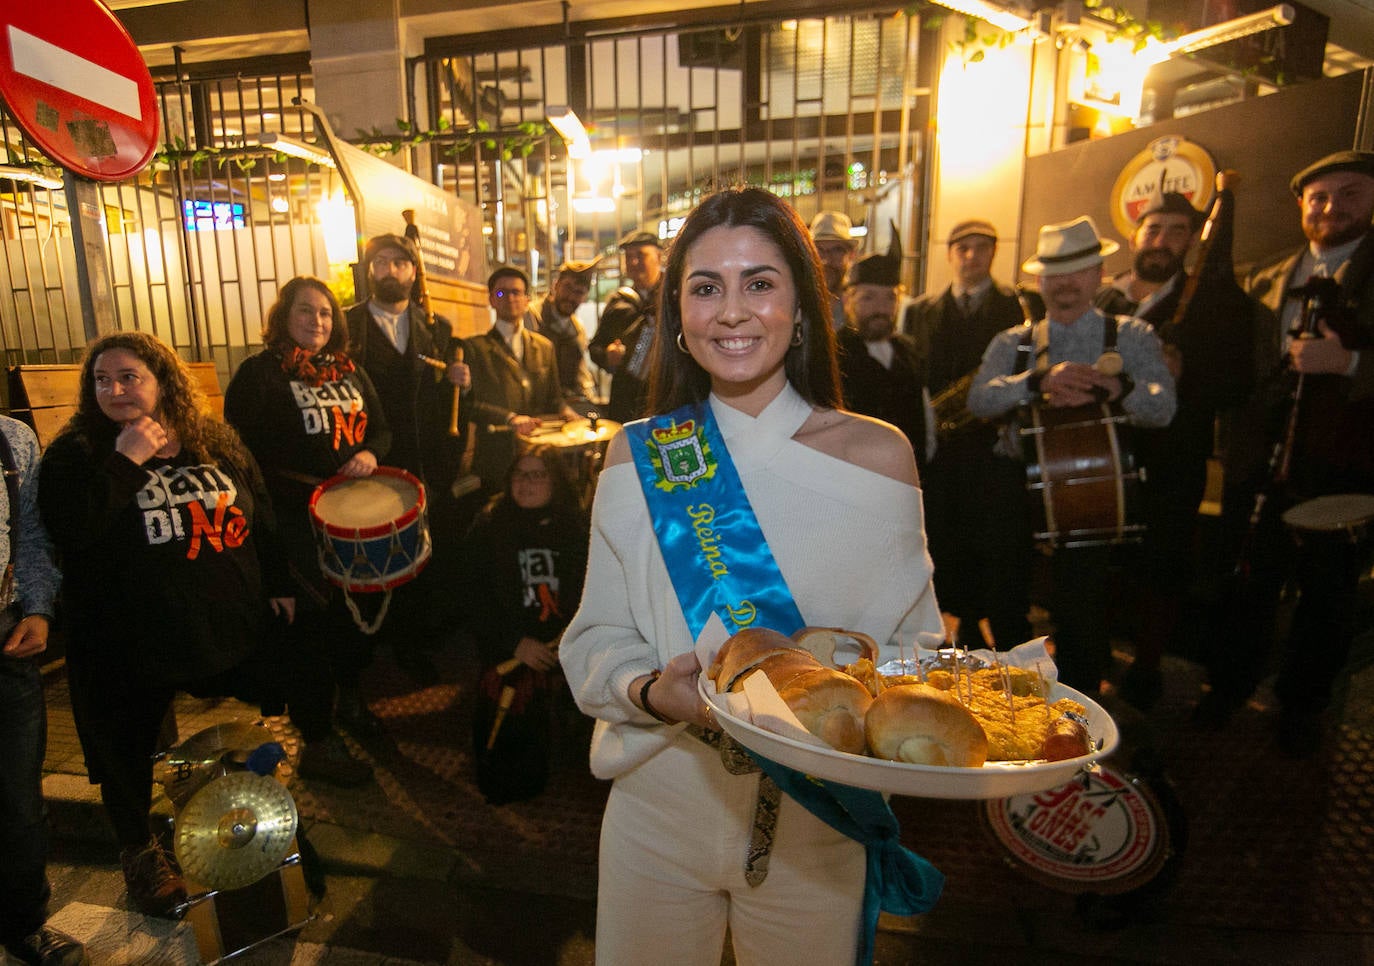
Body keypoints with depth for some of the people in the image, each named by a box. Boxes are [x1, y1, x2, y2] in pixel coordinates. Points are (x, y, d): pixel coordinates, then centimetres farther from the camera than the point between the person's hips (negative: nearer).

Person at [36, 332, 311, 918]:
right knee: (127, 754, 11)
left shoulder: (216, 441, 3)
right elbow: (69, 526, -23)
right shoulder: (76, 452, -6)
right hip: (129, 647, -2)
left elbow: (260, 514, 10)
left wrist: (278, 583, 10)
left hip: (231, 624, 3)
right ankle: (138, 850, 38)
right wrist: (127, 461, -25)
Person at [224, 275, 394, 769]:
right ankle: (319, 744, 10)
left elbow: (380, 427, 15)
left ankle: (350, 696, 41)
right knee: (312, 618, -2)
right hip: (296, 521, -6)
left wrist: (370, 453, -6)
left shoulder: (349, 371, 13)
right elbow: (240, 446, -9)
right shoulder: (259, 372, -3)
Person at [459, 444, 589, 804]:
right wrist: (515, 642, -12)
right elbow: (476, 598, -1)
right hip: (510, 654, -1)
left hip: (569, 650, 2)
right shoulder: (489, 527, 3)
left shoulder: (579, 528, 5)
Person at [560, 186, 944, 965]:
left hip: (816, 825, 0)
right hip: (660, 810, 1)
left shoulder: (878, 454, -10)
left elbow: (913, 645, -2)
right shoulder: (637, 456, -7)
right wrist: (653, 691, -22)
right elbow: (596, 639, -3)